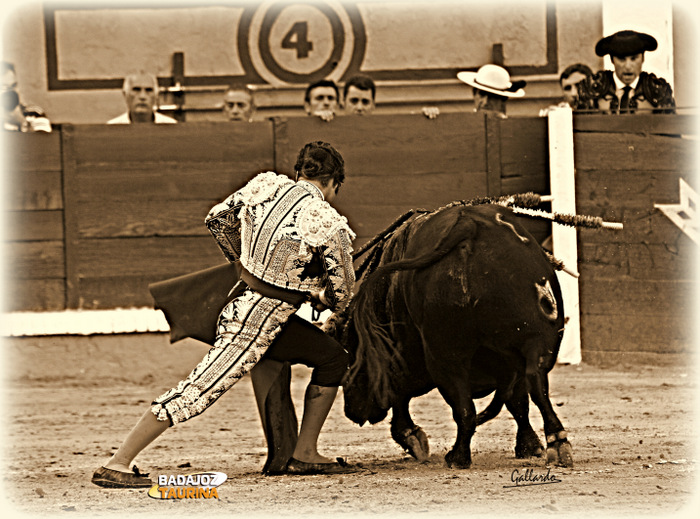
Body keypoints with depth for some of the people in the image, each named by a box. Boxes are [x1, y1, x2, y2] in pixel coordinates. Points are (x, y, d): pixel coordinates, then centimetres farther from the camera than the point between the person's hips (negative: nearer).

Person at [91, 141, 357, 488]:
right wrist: (316, 295, 17)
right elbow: (340, 295, -6)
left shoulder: (267, 187, 2)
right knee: (198, 391, -8)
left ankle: (305, 455, 19)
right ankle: (115, 466, -7)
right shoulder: (328, 225, -15)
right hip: (257, 324, -9)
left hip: (243, 299, 9)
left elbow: (217, 219, 16)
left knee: (333, 358, 16)